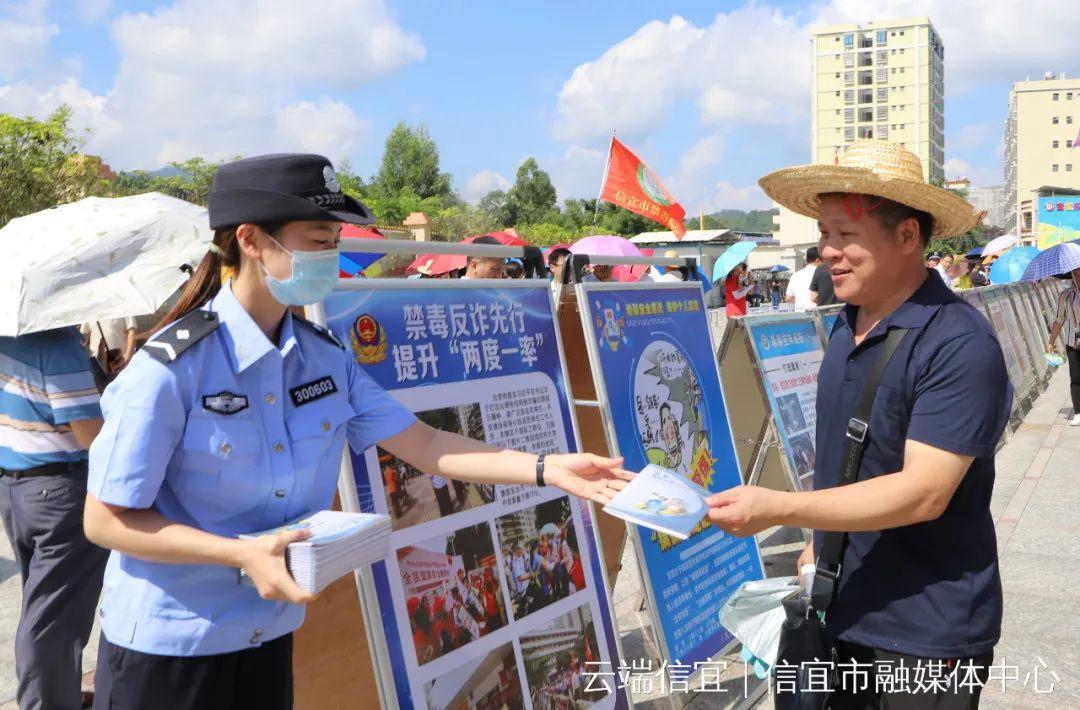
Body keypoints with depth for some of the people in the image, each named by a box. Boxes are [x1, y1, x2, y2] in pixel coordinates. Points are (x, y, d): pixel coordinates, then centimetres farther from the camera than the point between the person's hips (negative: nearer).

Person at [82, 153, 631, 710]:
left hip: (270, 636, 6)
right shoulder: (172, 367, -20)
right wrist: (243, 554, -26)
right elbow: (105, 520, -17)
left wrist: (546, 469, -11)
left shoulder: (325, 358, -3)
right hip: (167, 647, -5)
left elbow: (424, 446, -2)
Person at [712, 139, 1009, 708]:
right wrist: (818, 542, 13)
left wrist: (778, 509, -31)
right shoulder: (846, 326, 4)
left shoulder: (960, 345, -21)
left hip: (927, 635, -7)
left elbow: (923, 492, -27)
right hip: (843, 614, 7)